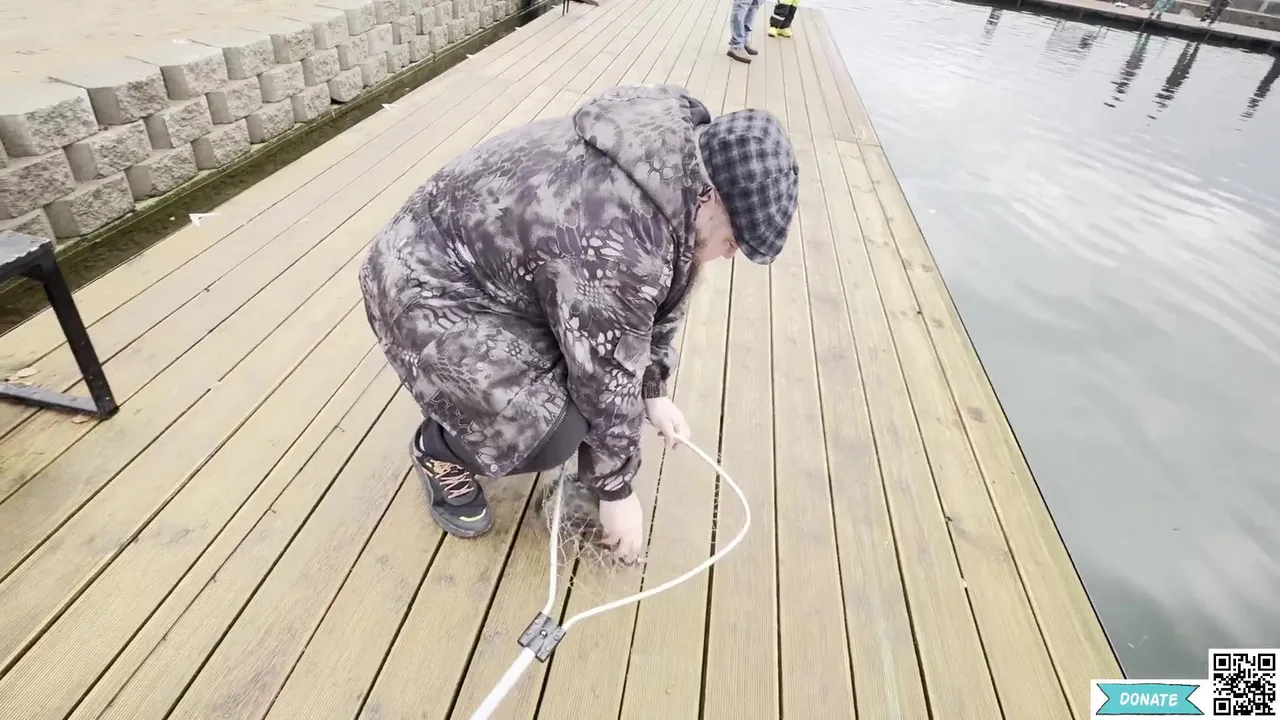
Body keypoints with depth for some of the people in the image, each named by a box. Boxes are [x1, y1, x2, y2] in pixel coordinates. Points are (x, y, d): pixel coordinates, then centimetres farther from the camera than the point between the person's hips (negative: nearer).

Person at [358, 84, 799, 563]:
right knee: (553, 430, -21)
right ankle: (440, 448, 8)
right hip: (426, 292, -9)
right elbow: (609, 387, -24)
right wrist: (616, 491, -9)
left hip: (493, 260, 9)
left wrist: (654, 392, 7)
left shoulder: (678, 167, -5)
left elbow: (662, 291, 7)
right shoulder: (618, 246, -35)